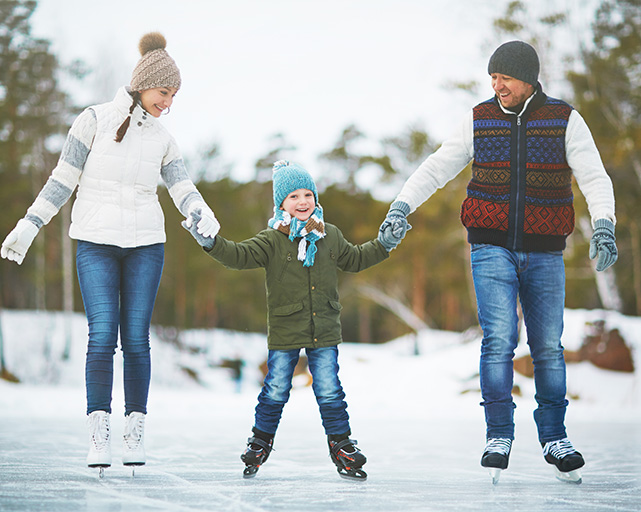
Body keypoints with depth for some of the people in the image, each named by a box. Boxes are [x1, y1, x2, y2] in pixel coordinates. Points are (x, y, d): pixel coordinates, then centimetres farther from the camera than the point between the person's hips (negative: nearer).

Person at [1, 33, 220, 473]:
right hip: (96, 242, -2)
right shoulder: (95, 120, -1)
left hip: (145, 245, 2)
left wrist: (205, 216, -22)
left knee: (136, 337, -2)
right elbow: (63, 179, 1)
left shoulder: (163, 139, 8)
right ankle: (99, 434, -7)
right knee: (103, 334, -12)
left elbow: (184, 191, 0)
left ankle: (135, 434, 5)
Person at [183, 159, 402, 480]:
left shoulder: (330, 237, 8)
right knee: (275, 391, 3)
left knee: (329, 391, 2)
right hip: (284, 333, -2)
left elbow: (354, 260, 23)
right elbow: (240, 256, -13)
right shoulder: (272, 240, -4)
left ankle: (341, 445, 12)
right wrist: (211, 243, -27)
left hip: (324, 333, 2)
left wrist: (382, 245, 16)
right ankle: (261, 442, 21)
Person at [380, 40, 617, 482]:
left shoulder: (565, 121, -1)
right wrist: (402, 205, -6)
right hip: (492, 248, 0)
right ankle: (499, 437, -3)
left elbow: (594, 177, -10)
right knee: (499, 340, -12)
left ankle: (555, 438, 19)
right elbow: (437, 168, 8)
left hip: (544, 254, 0)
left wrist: (603, 226, -27)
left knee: (548, 347, 5)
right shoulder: (480, 120, 4)